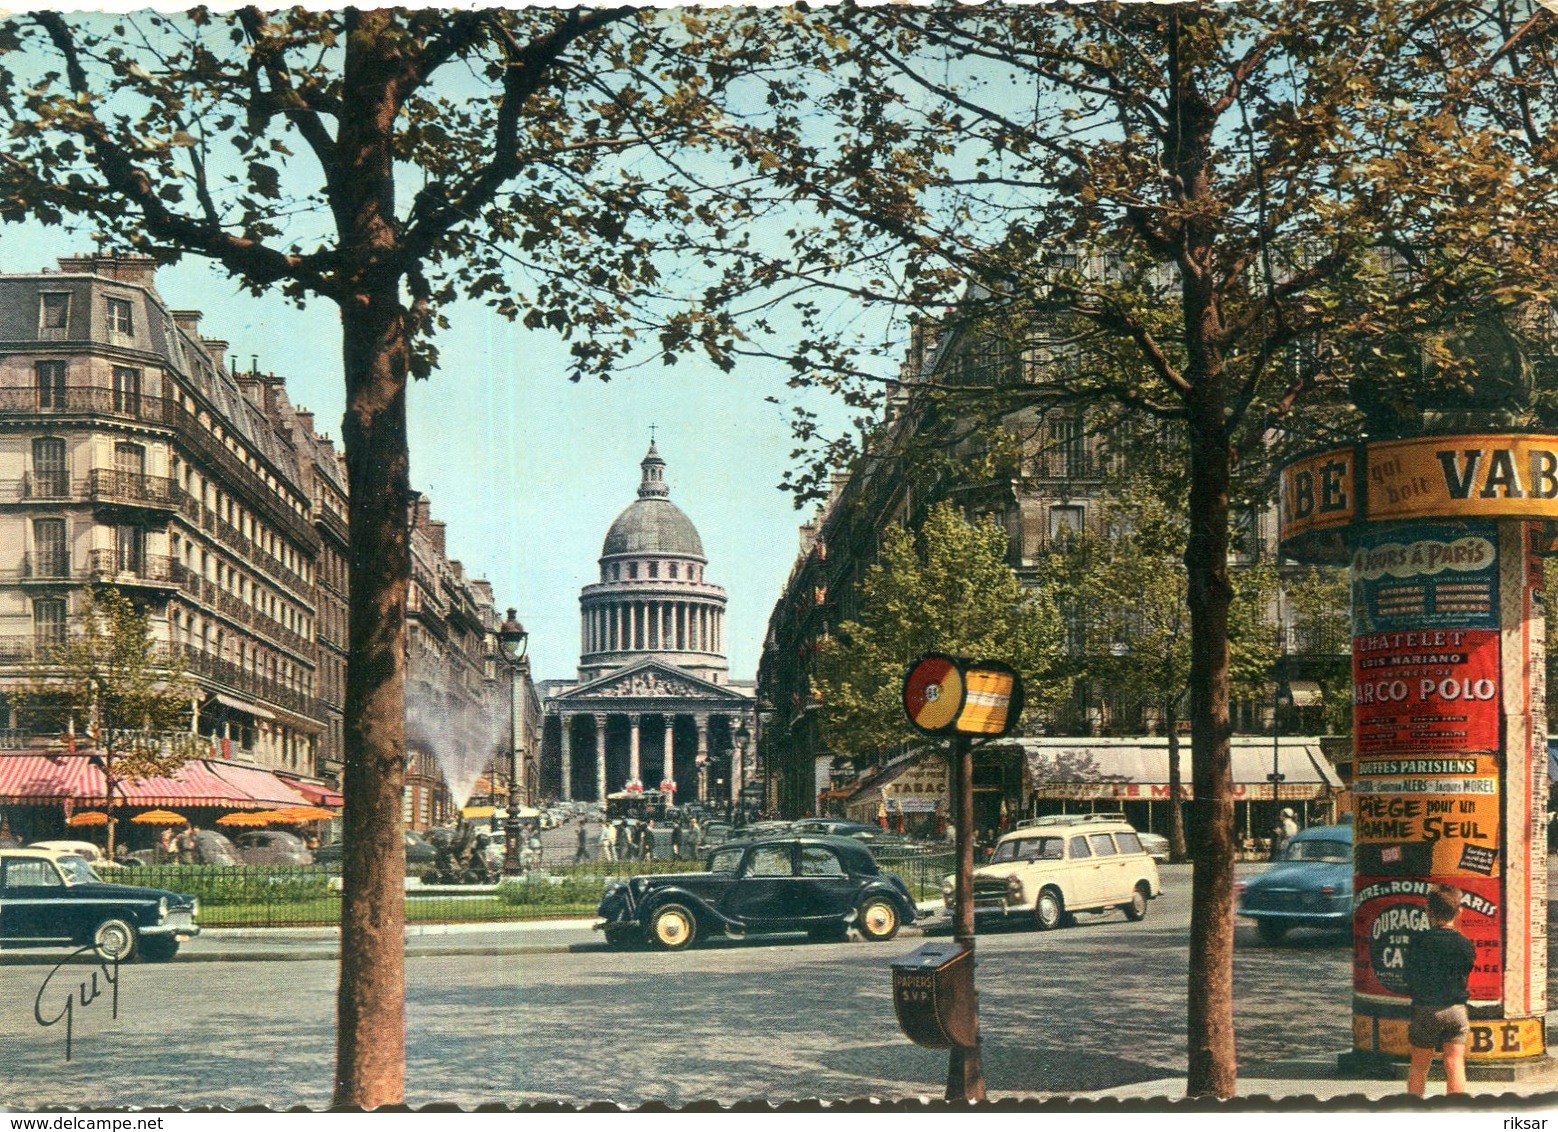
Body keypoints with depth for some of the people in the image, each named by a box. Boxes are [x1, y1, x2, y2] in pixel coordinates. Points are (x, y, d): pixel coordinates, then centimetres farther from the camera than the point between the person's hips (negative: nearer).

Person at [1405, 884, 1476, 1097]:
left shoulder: (1418, 941, -7)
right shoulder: (1464, 944, -3)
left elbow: (1409, 976, 1)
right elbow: (1465, 976, 8)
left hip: (1424, 1009, -1)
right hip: (1456, 1010, 1)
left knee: (1418, 1067, 12)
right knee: (1455, 1066, 0)